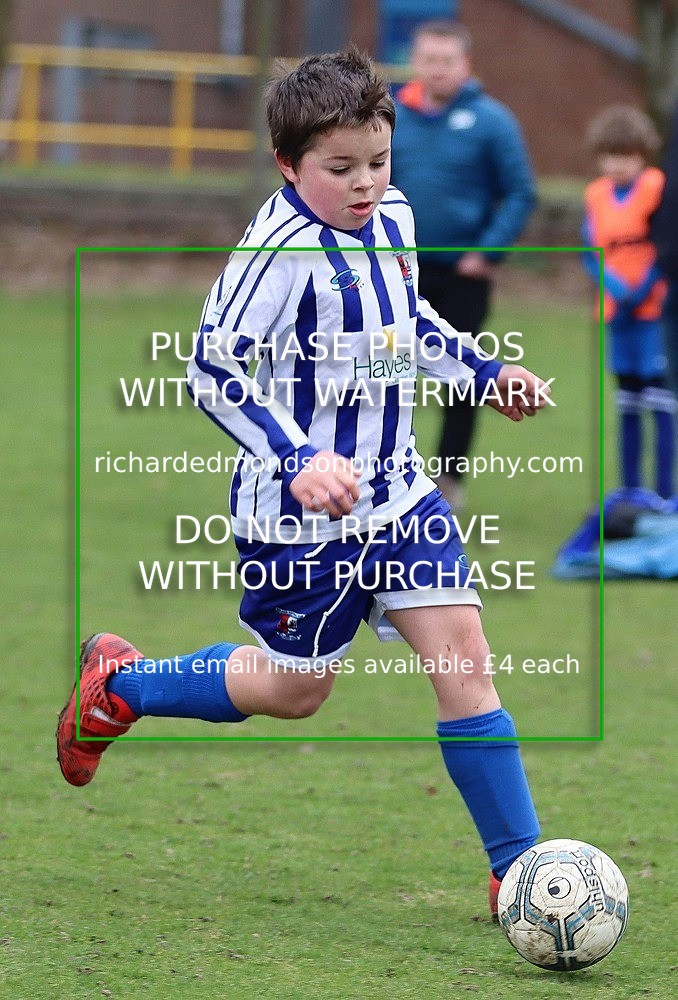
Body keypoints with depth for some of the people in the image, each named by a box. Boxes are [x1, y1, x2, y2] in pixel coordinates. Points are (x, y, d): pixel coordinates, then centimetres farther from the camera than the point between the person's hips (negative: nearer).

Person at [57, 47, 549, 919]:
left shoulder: (389, 222, 3)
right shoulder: (282, 248, -23)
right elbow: (212, 369, -25)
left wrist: (485, 372, 12)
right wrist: (297, 462, -34)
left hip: (396, 491, 6)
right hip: (301, 517, -6)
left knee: (462, 652, -5)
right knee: (295, 690, 10)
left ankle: (519, 870, 0)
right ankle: (117, 683, 35)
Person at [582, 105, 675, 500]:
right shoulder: (597, 196, 9)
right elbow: (592, 255, 7)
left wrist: (641, 292, -13)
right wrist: (618, 290, -9)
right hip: (619, 313, 5)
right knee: (627, 406, 11)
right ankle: (630, 490, 16)